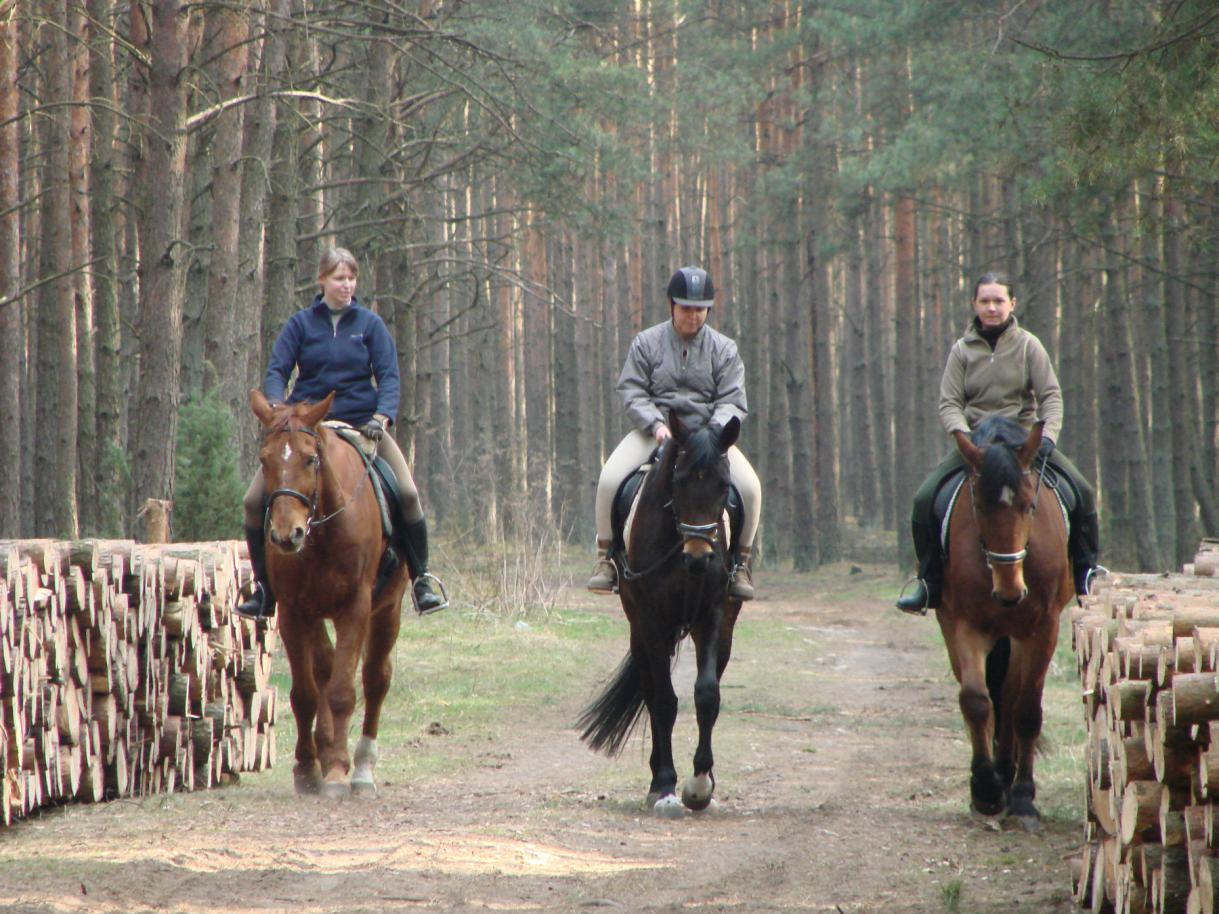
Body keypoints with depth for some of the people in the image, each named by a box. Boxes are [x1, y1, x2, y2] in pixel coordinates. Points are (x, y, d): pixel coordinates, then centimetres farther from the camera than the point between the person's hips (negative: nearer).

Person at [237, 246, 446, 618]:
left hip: (360, 423, 0)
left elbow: (389, 376, -1)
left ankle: (421, 580, -5)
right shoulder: (300, 324, 3)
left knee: (407, 494, -20)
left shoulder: (369, 324, 4)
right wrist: (277, 409, -24)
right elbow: (276, 371, -4)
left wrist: (381, 417, -18)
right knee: (255, 500, -10)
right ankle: (265, 590, 5)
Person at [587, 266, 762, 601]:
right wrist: (656, 425, -19)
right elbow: (631, 393, -1)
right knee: (609, 479, -26)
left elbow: (733, 402, 0)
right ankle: (606, 557, -10)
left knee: (749, 486, -24)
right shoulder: (647, 343, 3)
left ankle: (741, 561, -6)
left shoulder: (723, 349, 5)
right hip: (654, 432, 0)